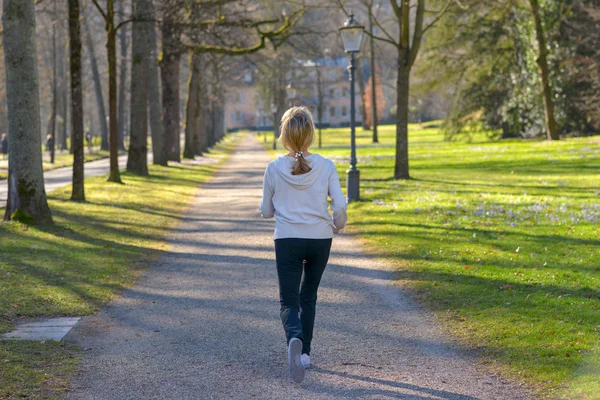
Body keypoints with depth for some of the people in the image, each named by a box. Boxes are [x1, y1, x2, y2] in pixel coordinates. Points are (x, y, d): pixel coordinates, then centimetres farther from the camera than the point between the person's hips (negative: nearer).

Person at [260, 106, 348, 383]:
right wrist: (337, 226, 13)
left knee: (289, 301, 1)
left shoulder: (275, 168, -6)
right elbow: (340, 206, -8)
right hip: (320, 239, 2)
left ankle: (295, 339, -30)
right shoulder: (325, 166, -6)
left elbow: (266, 211, 3)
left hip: (287, 241, -2)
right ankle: (305, 353, 23)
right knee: (308, 297, 20)